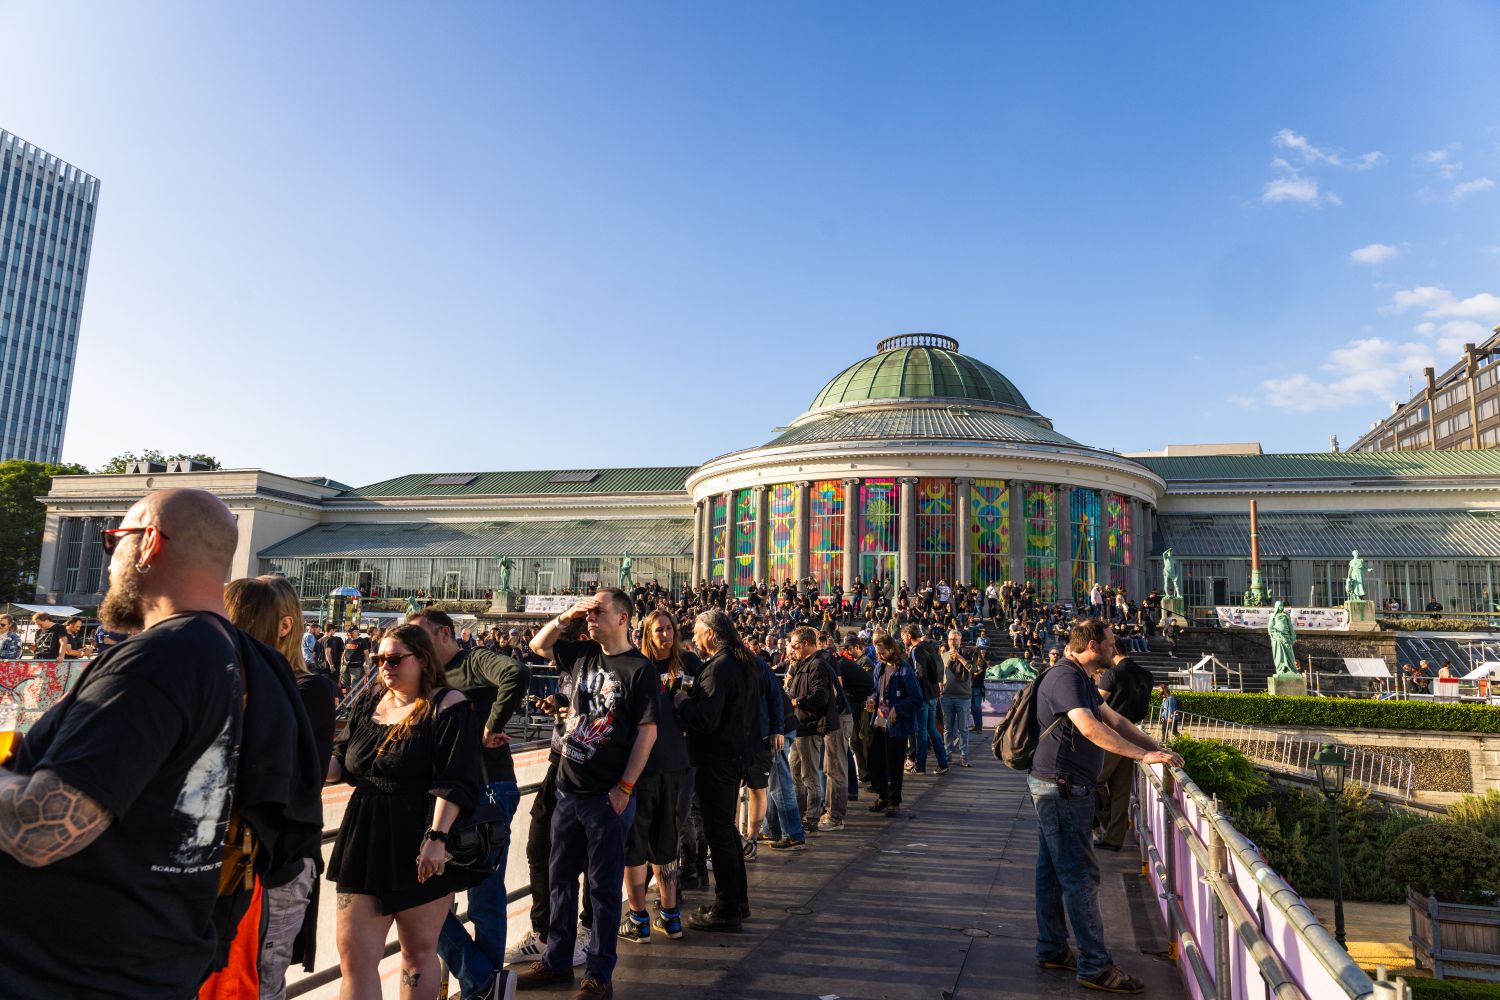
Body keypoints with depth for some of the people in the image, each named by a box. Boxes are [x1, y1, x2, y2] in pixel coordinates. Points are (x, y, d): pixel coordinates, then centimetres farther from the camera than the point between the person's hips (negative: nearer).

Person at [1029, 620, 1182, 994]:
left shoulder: (1082, 680, 16)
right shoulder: (1065, 677, -18)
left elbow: (1115, 720, 17)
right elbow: (1089, 728, -30)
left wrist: (1159, 748, 9)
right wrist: (1143, 755, -29)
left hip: (1057, 788, 11)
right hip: (1063, 788, -11)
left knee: (1052, 871, 15)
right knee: (1080, 876, -3)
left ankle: (1051, 949, 25)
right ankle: (1095, 966, 5)